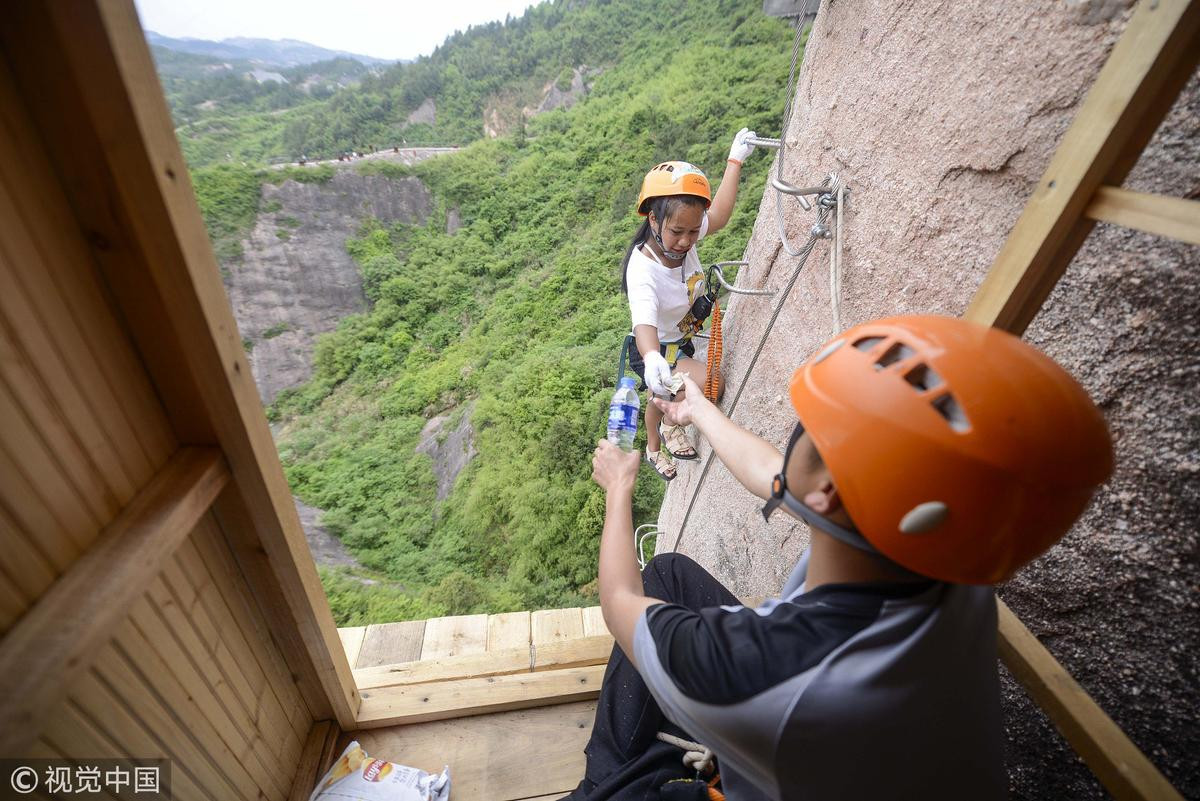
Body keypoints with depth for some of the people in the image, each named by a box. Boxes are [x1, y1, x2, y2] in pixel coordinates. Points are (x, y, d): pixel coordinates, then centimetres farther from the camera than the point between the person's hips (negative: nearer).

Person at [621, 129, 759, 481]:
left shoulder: (682, 235, -17)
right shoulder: (642, 269, -38)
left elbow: (719, 215, -1)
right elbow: (644, 320, -54)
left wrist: (735, 160, 0)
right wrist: (652, 360, -74)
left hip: (681, 340, 8)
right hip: (656, 350, -8)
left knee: (663, 398, 27)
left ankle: (653, 449, 55)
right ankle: (673, 428, 6)